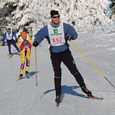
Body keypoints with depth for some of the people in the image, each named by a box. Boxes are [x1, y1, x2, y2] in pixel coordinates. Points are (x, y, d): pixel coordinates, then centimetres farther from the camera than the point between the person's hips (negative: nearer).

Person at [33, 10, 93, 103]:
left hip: (65, 52, 0)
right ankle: (58, 94, 15)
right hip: (54, 54, 1)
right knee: (57, 74, 4)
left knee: (74, 70, -3)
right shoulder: (47, 28, -3)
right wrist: (36, 42, -25)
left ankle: (83, 87, 12)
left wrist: (70, 36, -27)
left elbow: (74, 34, -5)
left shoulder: (65, 26, -6)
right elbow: (39, 35, -4)